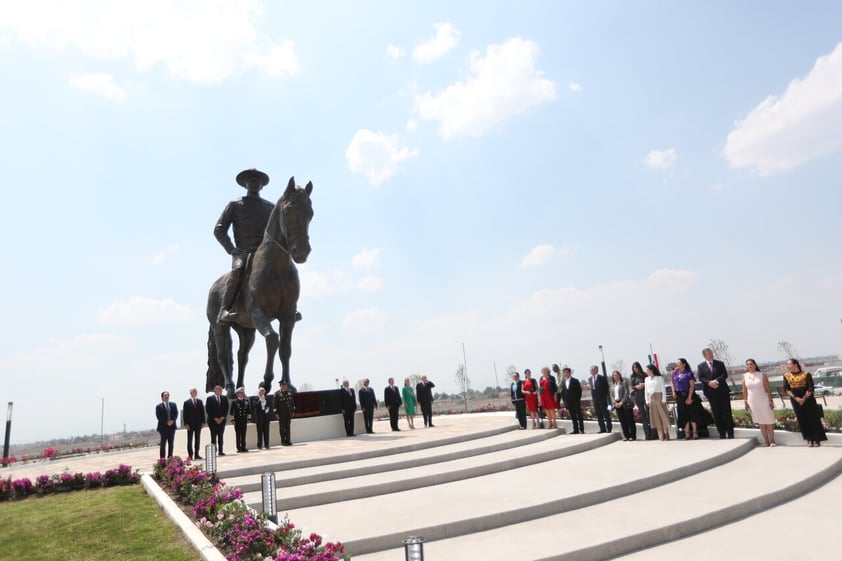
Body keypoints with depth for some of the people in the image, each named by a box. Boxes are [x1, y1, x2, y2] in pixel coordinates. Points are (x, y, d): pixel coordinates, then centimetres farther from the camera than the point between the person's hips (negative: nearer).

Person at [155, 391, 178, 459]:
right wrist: (166, 422, -16)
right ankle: (162, 458, 1)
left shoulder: (173, 405, 13)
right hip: (163, 427, -4)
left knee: (171, 443, 7)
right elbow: (159, 417, -8)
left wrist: (172, 421, -12)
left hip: (172, 426, 4)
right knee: (163, 443, -2)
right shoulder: (159, 406, 0)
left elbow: (176, 414, 6)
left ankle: (170, 457, 13)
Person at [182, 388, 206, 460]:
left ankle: (196, 454, 11)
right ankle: (190, 455, 6)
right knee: (190, 440, 2)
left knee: (198, 439, 6)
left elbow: (202, 412, 8)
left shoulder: (200, 402, 9)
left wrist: (203, 422, 1)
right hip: (190, 425, -3)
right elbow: (184, 414, -4)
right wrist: (186, 424, -11)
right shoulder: (186, 403, -1)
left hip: (198, 424, 3)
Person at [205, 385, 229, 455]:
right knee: (213, 436, -3)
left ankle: (220, 451, 6)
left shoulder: (224, 398, 9)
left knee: (221, 436, 3)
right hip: (213, 420, -3)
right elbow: (208, 410, -4)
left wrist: (222, 417, -5)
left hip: (222, 420, 3)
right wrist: (215, 418, -10)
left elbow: (226, 409, 8)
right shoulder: (209, 398, -1)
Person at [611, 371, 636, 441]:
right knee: (622, 421, 4)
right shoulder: (612, 384, 13)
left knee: (630, 420, -1)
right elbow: (612, 395, 11)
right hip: (617, 404, 5)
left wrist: (621, 402, -14)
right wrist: (615, 402, -5)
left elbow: (626, 393, -8)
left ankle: (633, 436, 5)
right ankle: (626, 436, 10)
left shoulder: (624, 382, -2)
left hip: (625, 404, -5)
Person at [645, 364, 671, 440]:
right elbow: (646, 390, 13)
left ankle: (666, 433, 4)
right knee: (656, 417, 3)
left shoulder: (659, 378, -1)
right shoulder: (647, 379, 13)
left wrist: (663, 399, -9)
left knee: (663, 415, -3)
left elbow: (663, 389, -3)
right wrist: (647, 401, 7)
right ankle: (661, 434, 8)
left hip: (659, 397, -4)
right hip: (651, 399, 4)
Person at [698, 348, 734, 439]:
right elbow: (701, 378, -1)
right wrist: (709, 383, -18)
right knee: (716, 414, 4)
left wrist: (716, 381, -17)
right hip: (711, 392, 0)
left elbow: (725, 375, -3)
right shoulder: (701, 366, 6)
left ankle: (730, 432, 9)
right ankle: (722, 433, 10)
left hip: (723, 391, 0)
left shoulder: (720, 363, 7)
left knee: (727, 412, 2)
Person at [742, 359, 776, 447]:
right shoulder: (745, 376, 1)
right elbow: (744, 390, 4)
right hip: (753, 402, 2)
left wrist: (771, 400, -10)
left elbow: (768, 389, -4)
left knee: (769, 422, 2)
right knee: (761, 423, 6)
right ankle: (766, 442, 12)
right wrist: (745, 402, 1)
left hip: (764, 401, -2)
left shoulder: (762, 375, -3)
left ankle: (772, 441, 10)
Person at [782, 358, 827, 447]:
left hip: (808, 399, -3)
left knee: (813, 418, 1)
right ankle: (810, 439, 14)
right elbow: (786, 389, -2)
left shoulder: (806, 374, -7)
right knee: (802, 420, 5)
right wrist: (796, 398, -13)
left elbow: (810, 388, -10)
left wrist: (804, 398, -16)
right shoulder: (786, 376, 2)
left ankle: (817, 439, 12)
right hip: (795, 400, 3)